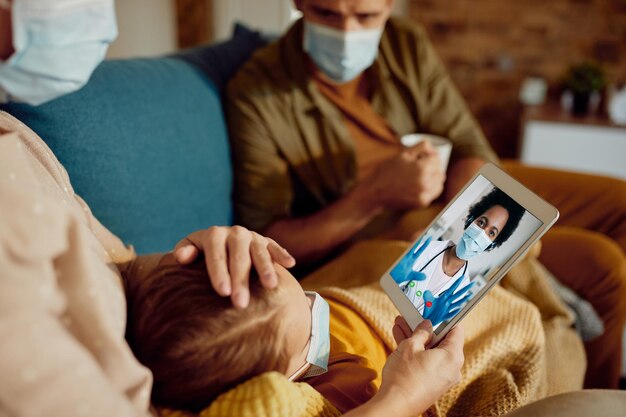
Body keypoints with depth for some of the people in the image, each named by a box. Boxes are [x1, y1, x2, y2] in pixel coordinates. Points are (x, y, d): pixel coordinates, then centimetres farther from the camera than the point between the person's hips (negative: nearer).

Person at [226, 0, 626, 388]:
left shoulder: (408, 45, -8)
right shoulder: (256, 96, -20)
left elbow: (471, 150, -5)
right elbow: (268, 244, -20)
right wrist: (376, 195, -32)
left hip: (460, 191, 6)